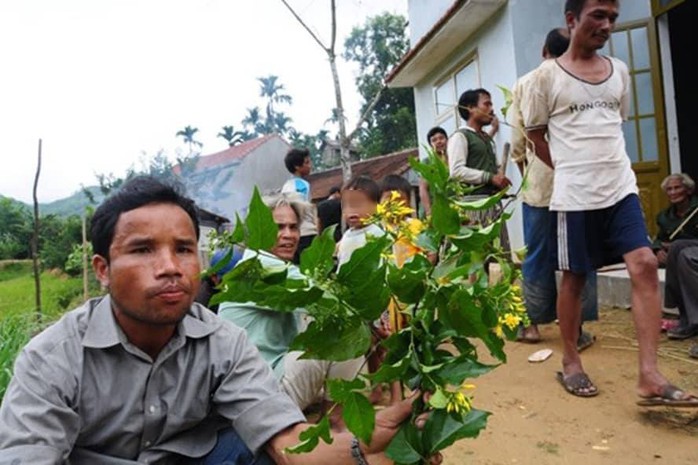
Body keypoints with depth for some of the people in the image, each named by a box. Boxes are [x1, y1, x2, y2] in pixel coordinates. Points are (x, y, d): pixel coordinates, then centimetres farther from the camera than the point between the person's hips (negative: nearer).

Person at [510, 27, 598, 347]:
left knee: (537, 256, 9)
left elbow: (518, 140, 3)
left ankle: (532, 324, 17)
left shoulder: (524, 84, 3)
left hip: (538, 182, 1)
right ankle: (576, 329, 9)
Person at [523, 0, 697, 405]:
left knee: (645, 266, -8)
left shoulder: (619, 71, 13)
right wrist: (570, 168, 4)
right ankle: (571, 363, 20)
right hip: (575, 195, -4)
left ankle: (650, 376, -4)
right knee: (574, 278, 4)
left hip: (622, 188, 5)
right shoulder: (548, 75, -2)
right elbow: (535, 134, 3)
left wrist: (603, 164, 14)